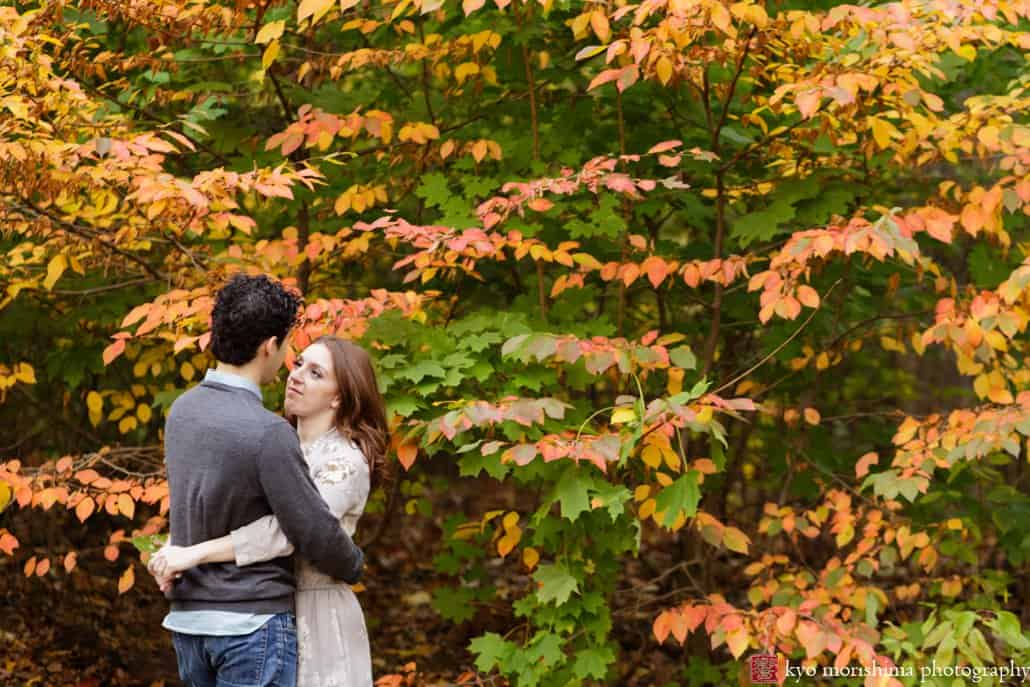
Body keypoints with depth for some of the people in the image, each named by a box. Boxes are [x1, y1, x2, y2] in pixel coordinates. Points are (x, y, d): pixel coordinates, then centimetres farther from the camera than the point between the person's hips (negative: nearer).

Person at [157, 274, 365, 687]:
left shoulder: (181, 411, 4)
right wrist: (353, 566, 5)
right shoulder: (267, 432, -20)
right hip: (252, 622, -8)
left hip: (189, 620, 8)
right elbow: (317, 534, -16)